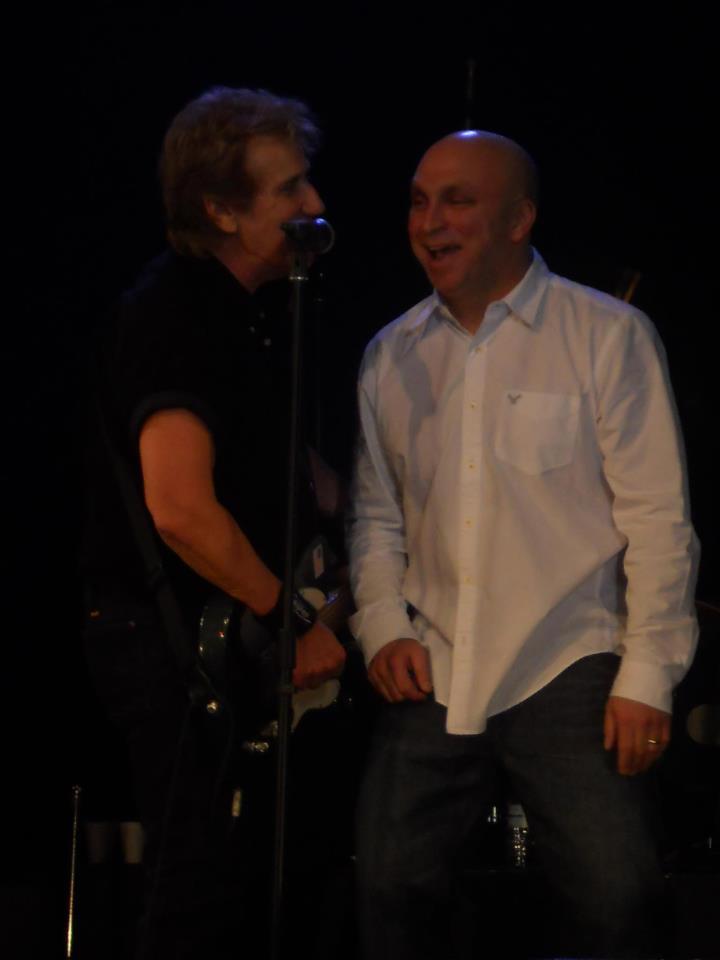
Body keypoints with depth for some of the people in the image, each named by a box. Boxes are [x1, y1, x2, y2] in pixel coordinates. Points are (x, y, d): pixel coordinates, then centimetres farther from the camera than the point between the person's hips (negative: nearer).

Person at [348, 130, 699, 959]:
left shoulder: (606, 335, -1)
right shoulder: (390, 356, 12)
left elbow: (658, 517, -4)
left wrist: (647, 675, -9)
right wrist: (382, 627, 3)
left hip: (568, 674, -4)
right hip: (430, 679, 4)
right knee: (393, 890, 1)